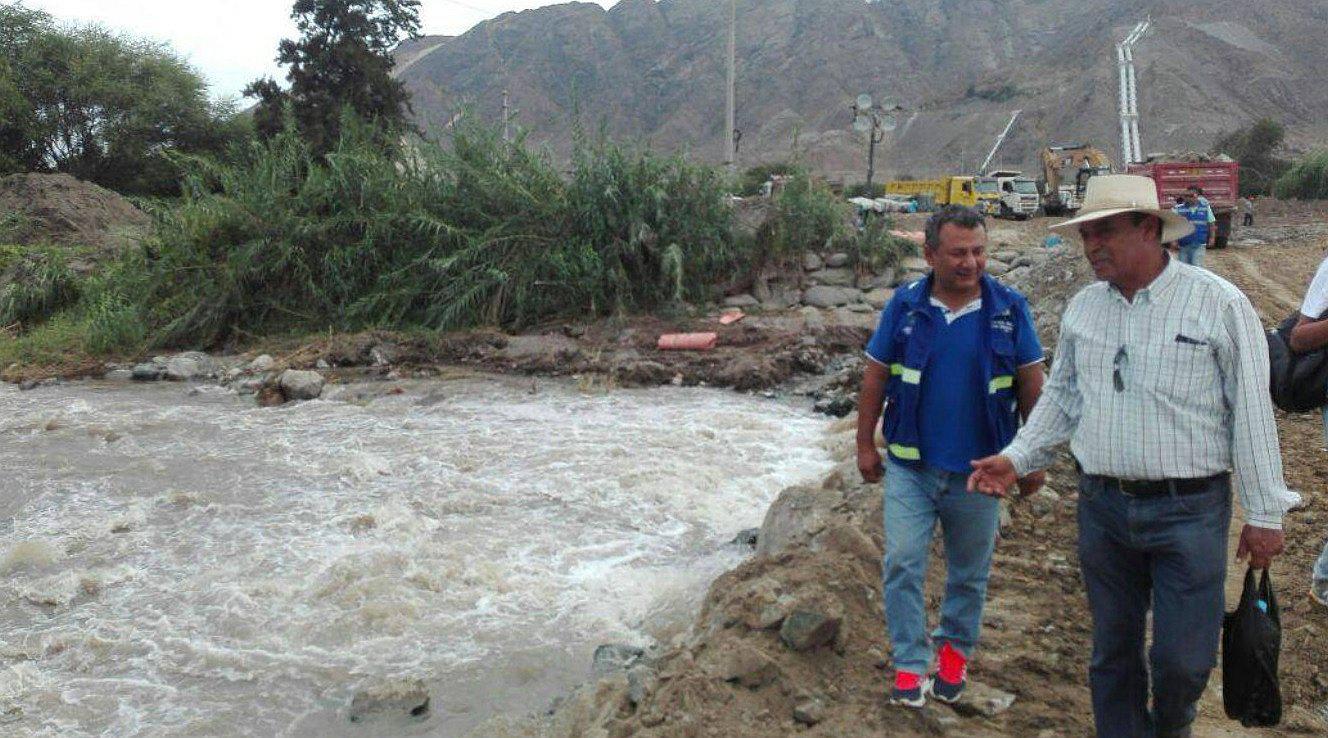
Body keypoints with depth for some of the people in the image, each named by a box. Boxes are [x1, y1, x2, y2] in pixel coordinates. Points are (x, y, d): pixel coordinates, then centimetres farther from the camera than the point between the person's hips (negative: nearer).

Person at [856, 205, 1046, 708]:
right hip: (910, 465, 0)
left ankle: (955, 649, 36)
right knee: (902, 564, -4)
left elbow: (1032, 385, 1)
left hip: (979, 470, 1)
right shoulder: (905, 307, -4)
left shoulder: (1009, 309, -5)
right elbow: (875, 378, 3)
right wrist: (865, 445, 4)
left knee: (969, 572, 15)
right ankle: (911, 665, 9)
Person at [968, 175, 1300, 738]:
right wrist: (1016, 458, 2)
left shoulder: (1220, 304, -9)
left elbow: (1252, 413, -6)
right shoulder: (1083, 307, 5)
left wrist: (1265, 514, -5)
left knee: (1183, 660, 2)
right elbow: (1061, 396, 14)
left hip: (1189, 510, -4)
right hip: (1102, 506, 4)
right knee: (1113, 651, 14)